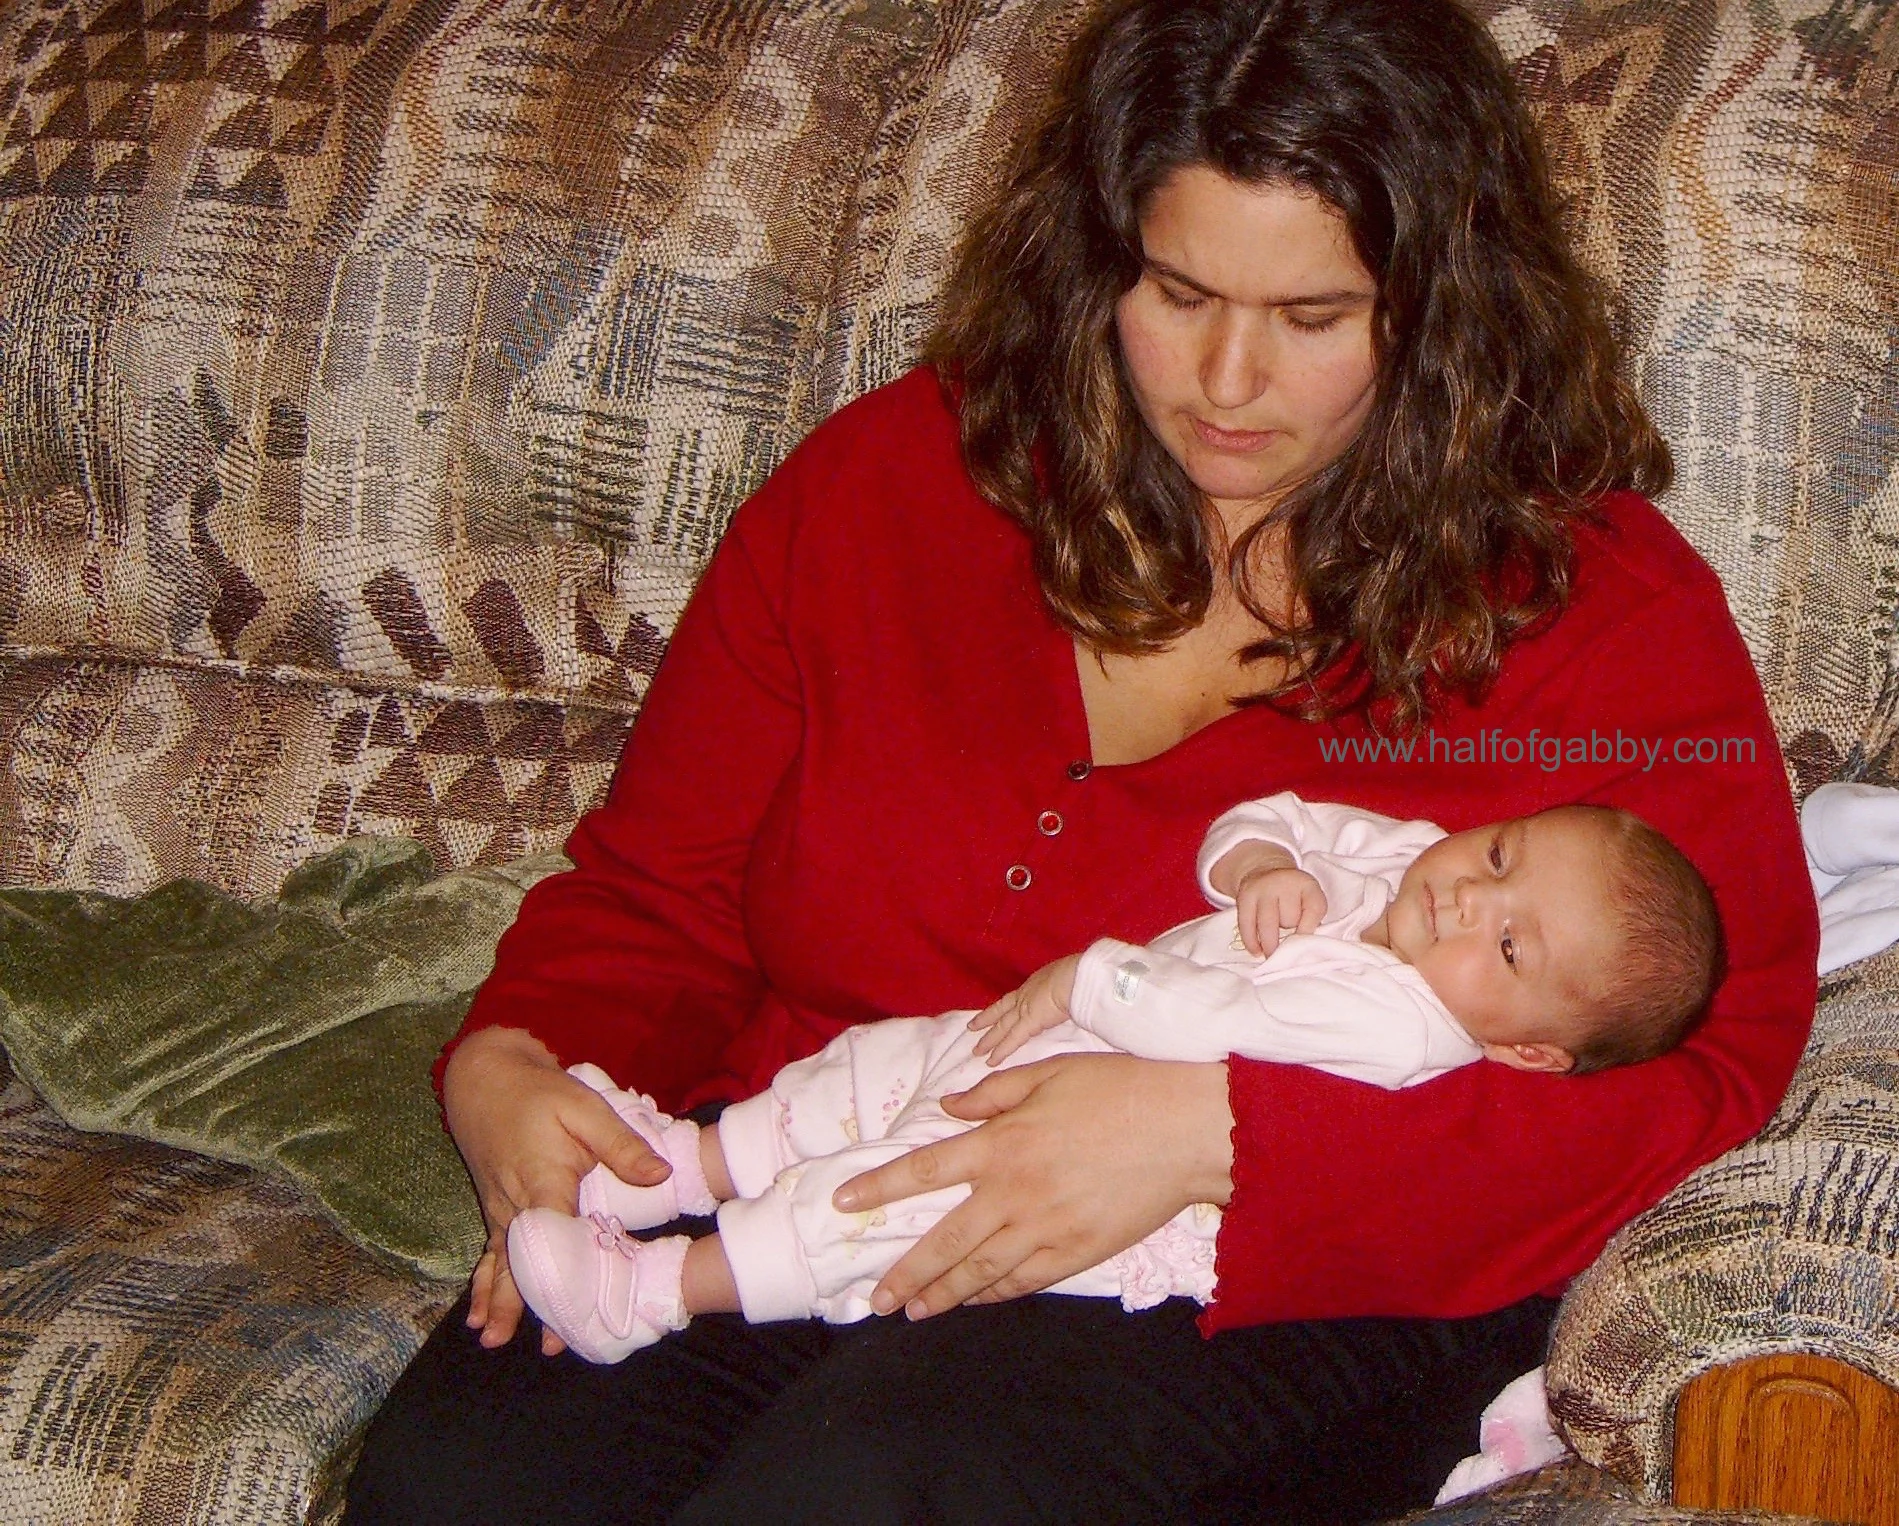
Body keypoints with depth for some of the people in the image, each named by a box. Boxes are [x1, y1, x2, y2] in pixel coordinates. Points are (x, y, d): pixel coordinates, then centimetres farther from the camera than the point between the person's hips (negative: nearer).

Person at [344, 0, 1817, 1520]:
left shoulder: (1588, 596, 0)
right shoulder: (883, 479, 11)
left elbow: (1707, 1053, -10)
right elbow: (658, 886, 17)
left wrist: (1219, 1132, -20)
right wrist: (510, 1066, -7)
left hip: (1283, 1290, -3)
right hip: (805, 1180, 4)